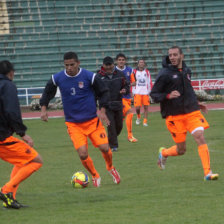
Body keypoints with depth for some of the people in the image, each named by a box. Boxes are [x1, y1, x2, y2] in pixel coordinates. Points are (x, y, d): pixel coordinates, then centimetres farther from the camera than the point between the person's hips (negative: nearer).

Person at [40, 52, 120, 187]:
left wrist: (102, 110, -10)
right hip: (73, 124, 0)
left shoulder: (89, 76, -9)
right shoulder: (57, 78, -5)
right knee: (83, 154, -13)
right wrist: (44, 108, -1)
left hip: (93, 120, 0)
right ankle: (95, 176, 15)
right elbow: (47, 93, 13)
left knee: (104, 148, -9)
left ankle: (111, 168, 26)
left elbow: (103, 92, 2)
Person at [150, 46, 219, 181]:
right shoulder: (165, 74, -8)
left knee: (200, 137, -16)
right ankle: (163, 153, 35)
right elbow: (154, 94, -6)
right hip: (174, 115, -4)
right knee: (181, 150, 1)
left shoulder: (186, 71, 11)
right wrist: (168, 96, -23)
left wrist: (196, 103, 22)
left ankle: (208, 173, -15)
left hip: (192, 111, 4)